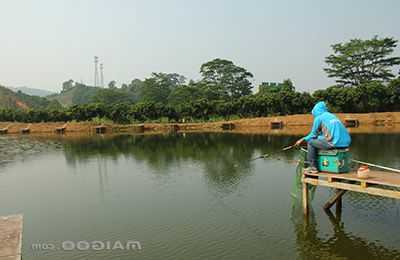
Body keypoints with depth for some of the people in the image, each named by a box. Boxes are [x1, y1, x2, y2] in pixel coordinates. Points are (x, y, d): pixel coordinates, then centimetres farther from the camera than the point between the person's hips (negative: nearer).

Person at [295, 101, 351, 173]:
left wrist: (303, 139, 21)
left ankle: (312, 167, 10)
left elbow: (313, 135, 4)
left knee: (310, 142, 8)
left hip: (335, 143, -8)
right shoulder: (332, 116, 24)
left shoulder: (318, 118, 2)